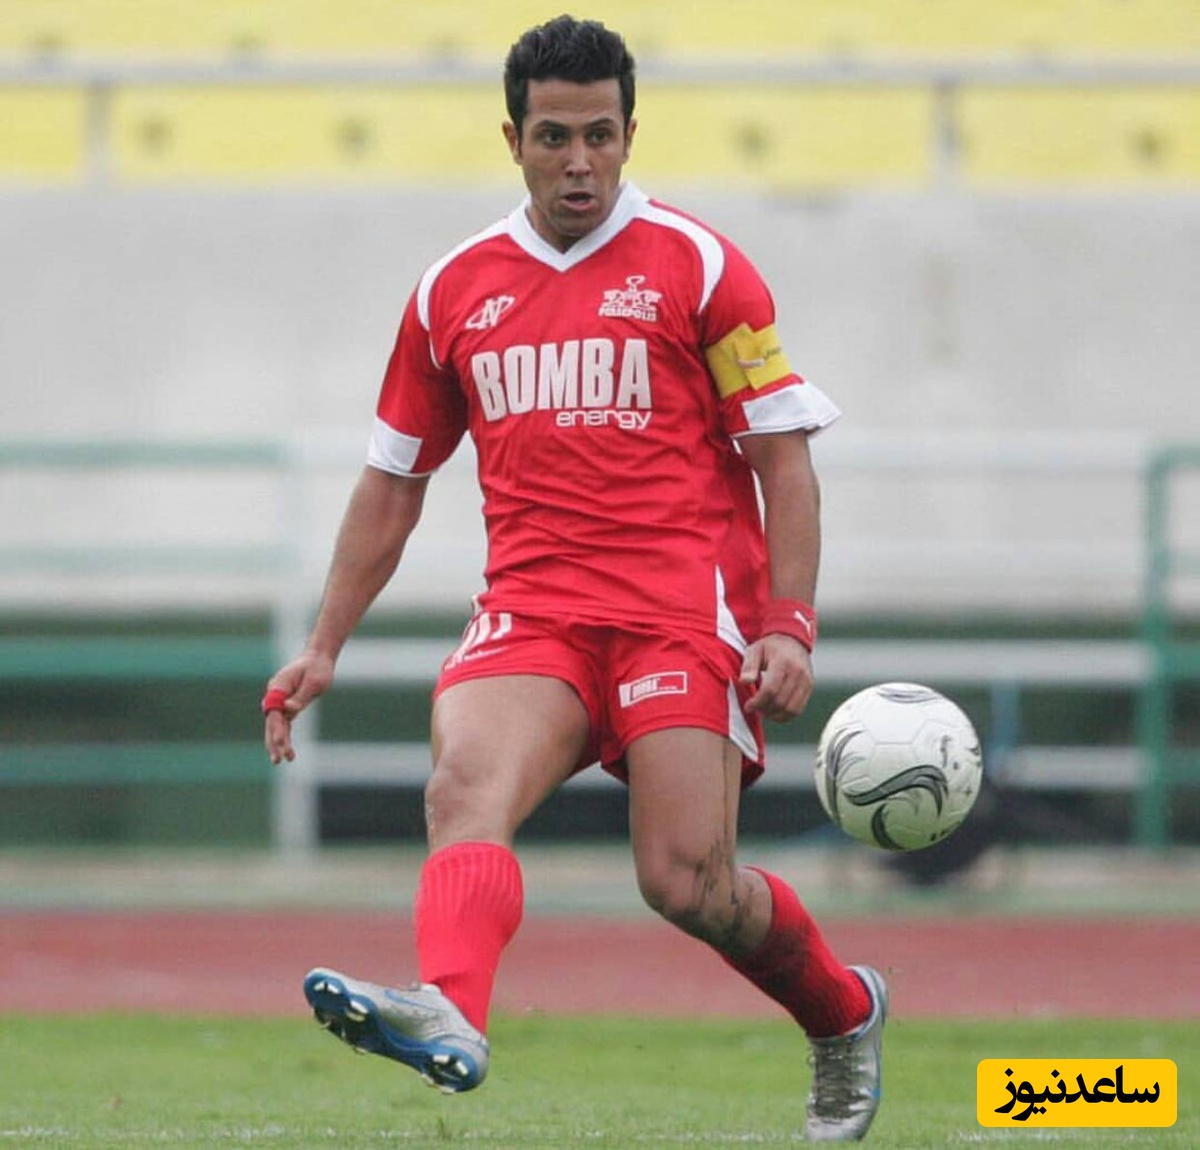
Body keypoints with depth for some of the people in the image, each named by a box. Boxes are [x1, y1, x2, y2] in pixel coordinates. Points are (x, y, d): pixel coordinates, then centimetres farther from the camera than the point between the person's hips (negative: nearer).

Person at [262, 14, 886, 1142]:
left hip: (683, 610, -3)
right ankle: (446, 1013, -51)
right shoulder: (455, 289, 14)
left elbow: (783, 457, 2)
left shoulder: (697, 268, 3)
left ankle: (843, 1013, 19)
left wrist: (791, 625, -10)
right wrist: (323, 647, 17)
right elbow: (392, 482, 22)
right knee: (464, 786, -27)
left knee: (686, 881, -11)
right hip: (529, 614, 3)